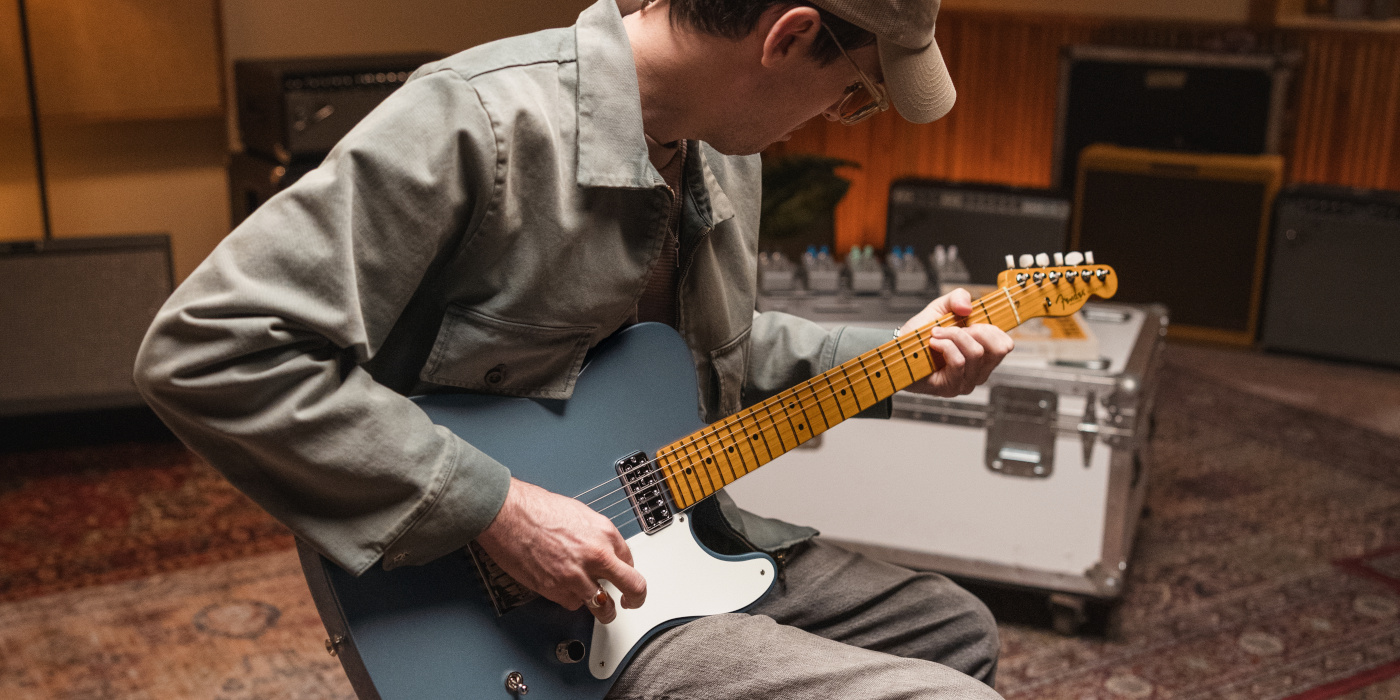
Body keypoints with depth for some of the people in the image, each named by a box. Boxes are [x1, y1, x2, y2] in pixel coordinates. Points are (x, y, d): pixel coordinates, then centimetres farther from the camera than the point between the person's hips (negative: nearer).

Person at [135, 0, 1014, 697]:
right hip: (529, 617, -9)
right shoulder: (486, 122, -25)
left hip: (684, 538, 9)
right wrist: (496, 509, -27)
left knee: (957, 628, 22)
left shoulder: (725, 154, 3)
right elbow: (204, 349, -27)